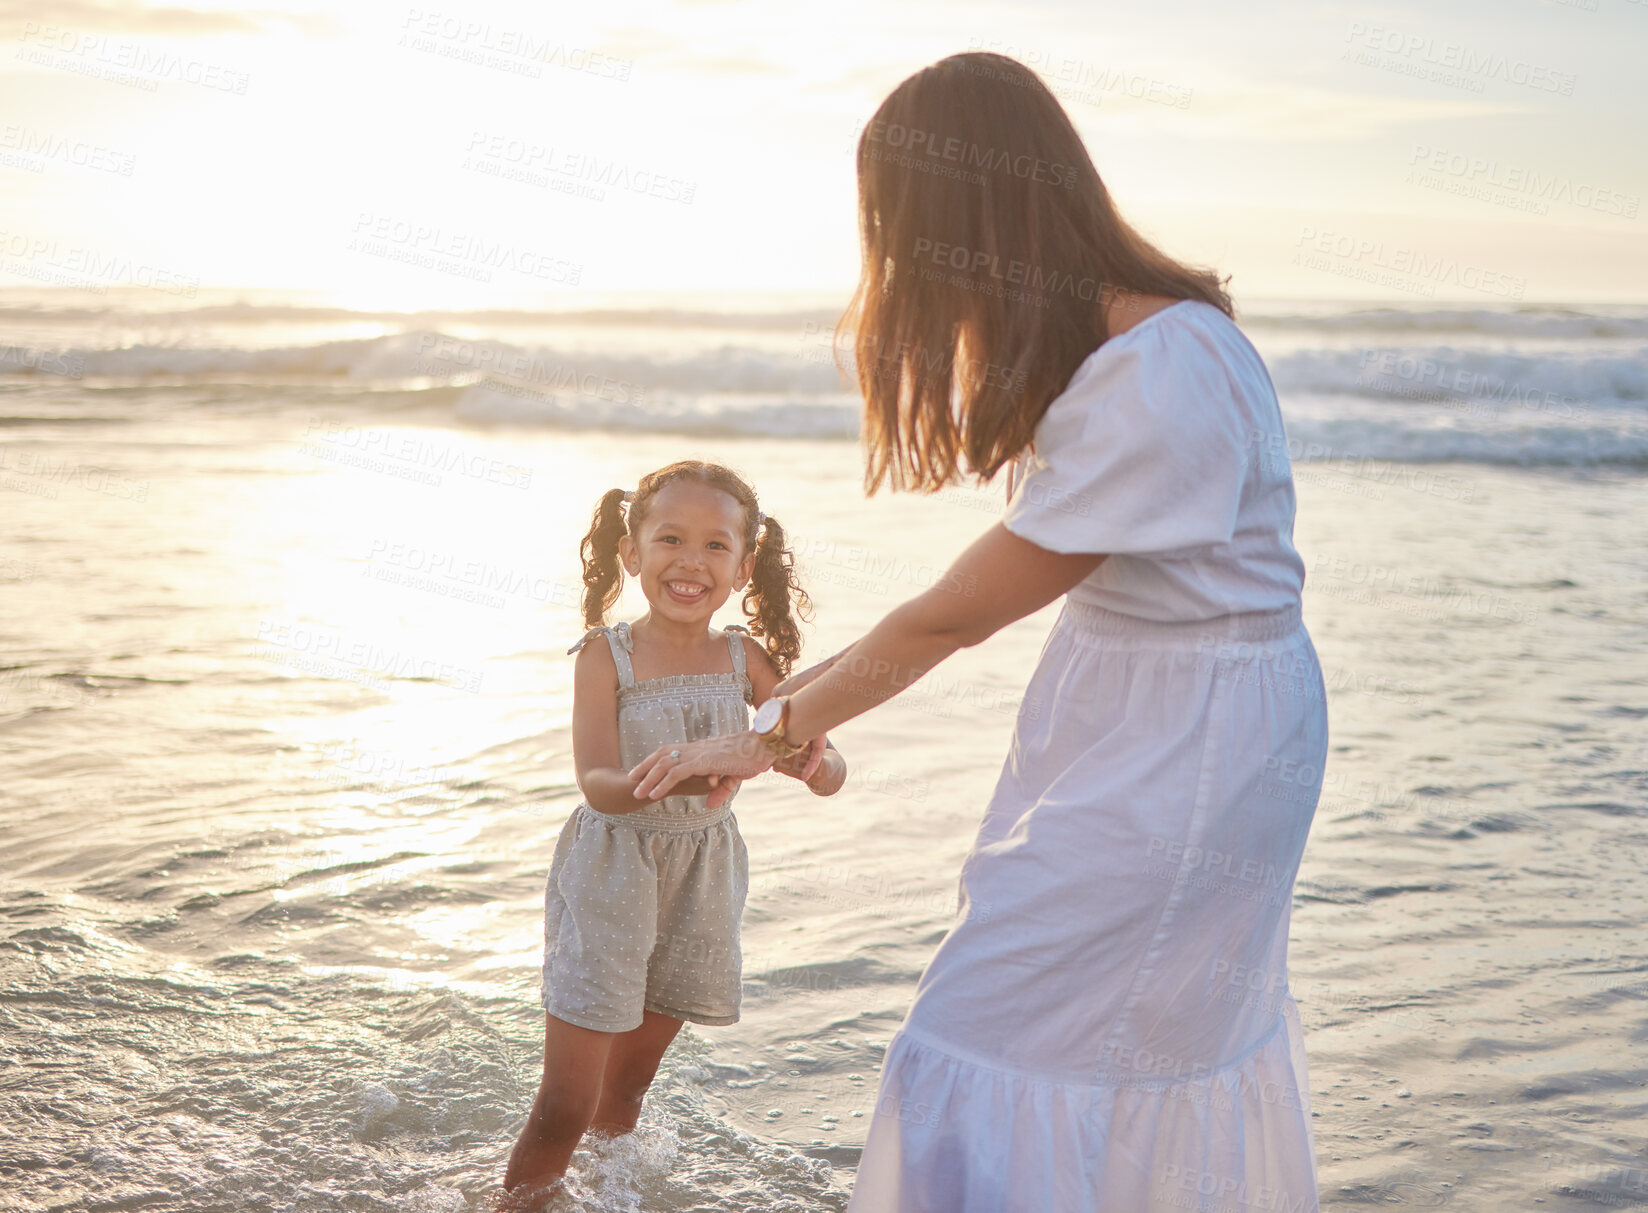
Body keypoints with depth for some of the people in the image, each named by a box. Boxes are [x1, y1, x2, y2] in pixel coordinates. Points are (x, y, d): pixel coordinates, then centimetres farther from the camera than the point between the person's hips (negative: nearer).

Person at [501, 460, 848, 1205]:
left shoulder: (745, 660, -5)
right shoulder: (606, 656, -13)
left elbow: (832, 777, -6)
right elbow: (598, 784, -23)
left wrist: (812, 760, -31)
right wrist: (669, 781, -44)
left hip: (700, 882, 3)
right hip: (610, 875, -3)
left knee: (626, 1092, 18)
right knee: (564, 1109, -3)